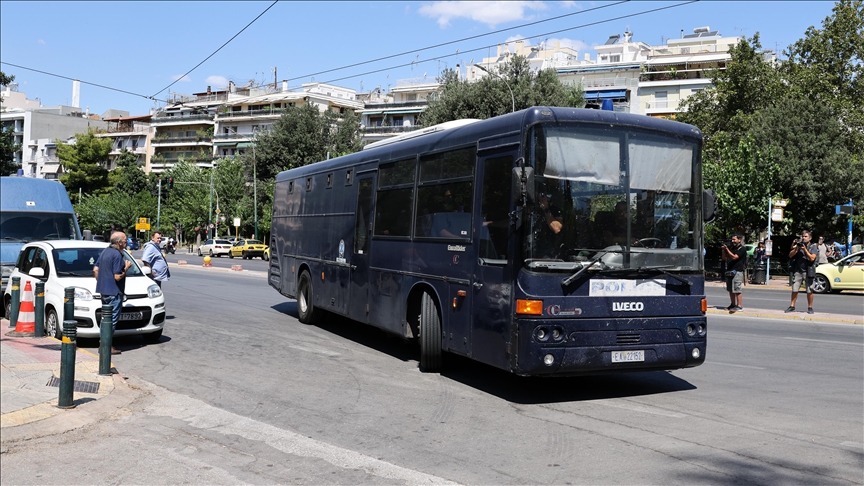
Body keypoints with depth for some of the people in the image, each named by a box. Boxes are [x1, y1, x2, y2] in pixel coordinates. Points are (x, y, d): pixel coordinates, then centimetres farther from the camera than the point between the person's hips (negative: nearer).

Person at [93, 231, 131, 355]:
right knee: (112, 319, -3)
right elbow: (117, 277, -21)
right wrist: (126, 268, -7)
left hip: (103, 290, 10)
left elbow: (95, 269, 15)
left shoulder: (105, 251, 11)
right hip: (114, 292, -10)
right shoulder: (117, 255, -18)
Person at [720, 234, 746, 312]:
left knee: (737, 290, -11)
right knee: (730, 290, 10)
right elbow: (724, 258, 17)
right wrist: (723, 250, 1)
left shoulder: (742, 249, -5)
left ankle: (739, 306, -10)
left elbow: (734, 257, -17)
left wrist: (726, 249, -18)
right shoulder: (731, 248, 18)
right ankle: (733, 305, 18)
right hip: (729, 271, 8)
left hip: (737, 272, -8)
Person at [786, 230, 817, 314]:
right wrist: (797, 248, -12)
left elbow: (812, 258, -11)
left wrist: (805, 249, -16)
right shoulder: (798, 245, 10)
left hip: (808, 271, -2)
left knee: (809, 291, 1)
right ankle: (792, 306, 9)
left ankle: (810, 308, 10)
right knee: (794, 290, 2)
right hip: (798, 271, 2)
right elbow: (790, 255, 3)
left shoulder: (813, 247, 2)